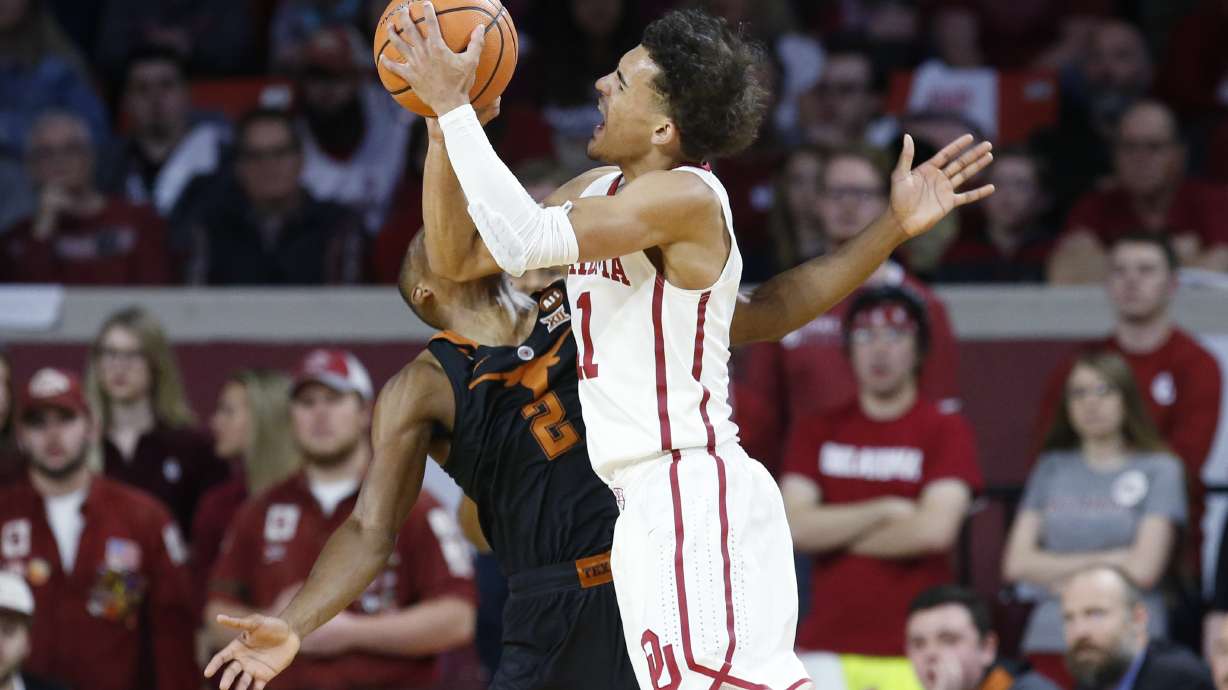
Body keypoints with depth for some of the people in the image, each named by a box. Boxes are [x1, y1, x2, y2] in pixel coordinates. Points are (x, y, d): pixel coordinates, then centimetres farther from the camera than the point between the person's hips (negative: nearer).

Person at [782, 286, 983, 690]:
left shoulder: (946, 432, 3)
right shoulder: (816, 432, 12)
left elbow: (934, 529, -11)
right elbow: (795, 526, -1)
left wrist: (836, 532, -2)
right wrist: (887, 511, -7)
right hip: (828, 650, 2)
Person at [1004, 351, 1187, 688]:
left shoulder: (1160, 470, 5)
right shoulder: (1051, 469, 15)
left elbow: (1143, 568, -4)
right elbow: (1016, 563, 7)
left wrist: (1060, 572, 3)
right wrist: (1105, 562, 0)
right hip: (1048, 643, 3)